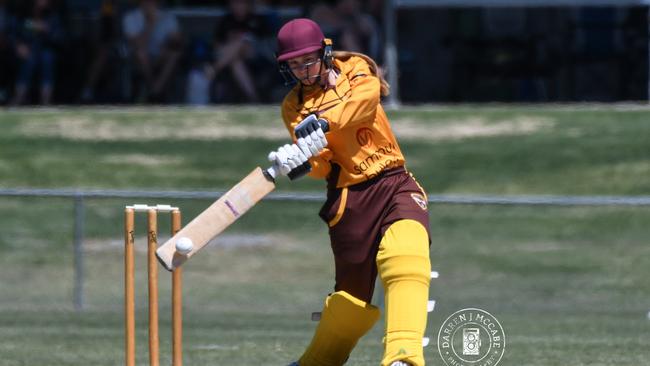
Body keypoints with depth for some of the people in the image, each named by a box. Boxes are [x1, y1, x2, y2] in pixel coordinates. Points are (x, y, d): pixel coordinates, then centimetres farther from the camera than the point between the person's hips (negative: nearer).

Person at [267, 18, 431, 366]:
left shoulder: (354, 69, 7)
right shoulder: (294, 106, 10)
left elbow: (367, 94, -18)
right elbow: (321, 166, -3)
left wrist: (323, 121, -32)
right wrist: (299, 162, -27)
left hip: (394, 184, -2)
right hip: (348, 197, 2)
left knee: (405, 255, -29)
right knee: (351, 293, 4)